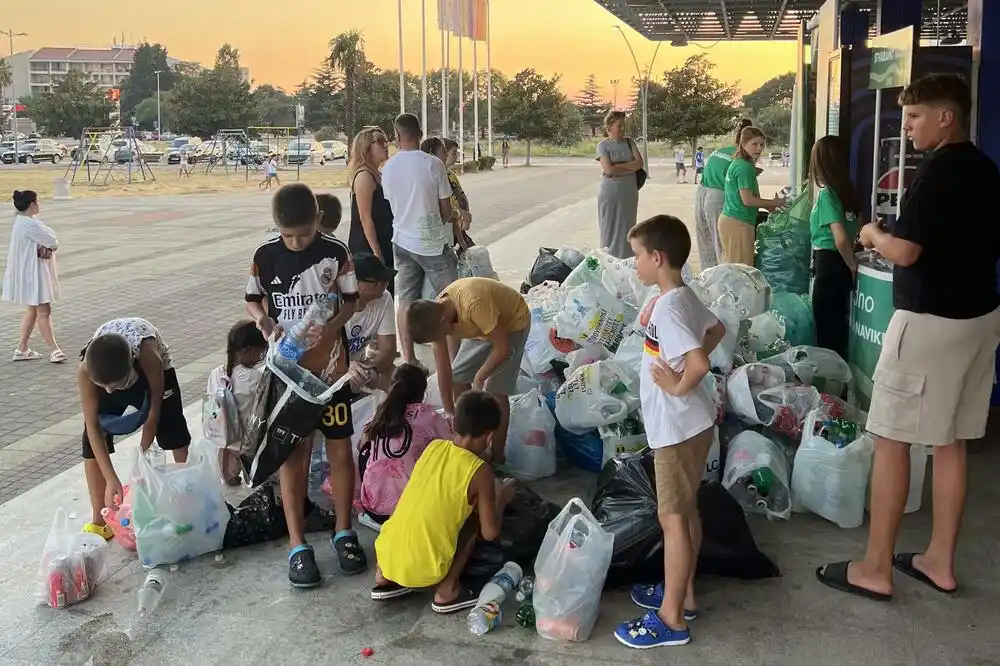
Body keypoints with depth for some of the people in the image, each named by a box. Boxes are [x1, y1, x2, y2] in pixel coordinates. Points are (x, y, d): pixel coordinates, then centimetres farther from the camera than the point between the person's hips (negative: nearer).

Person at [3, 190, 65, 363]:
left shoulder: (23, 221, 12)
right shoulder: (29, 224, -22)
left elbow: (48, 239, 7)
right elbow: (53, 242, -20)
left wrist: (46, 247, -13)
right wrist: (50, 247, 1)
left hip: (33, 272, 11)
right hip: (32, 272, -11)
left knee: (33, 310, 16)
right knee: (44, 311, -6)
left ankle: (22, 349, 20)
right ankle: (55, 349, -2)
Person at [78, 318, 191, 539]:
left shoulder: (147, 355, -44)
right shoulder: (85, 370, -38)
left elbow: (153, 412, -30)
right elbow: (92, 427, -31)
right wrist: (111, 479, -34)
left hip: (153, 371, -1)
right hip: (106, 371, 1)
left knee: (173, 431, -1)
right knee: (93, 438, -11)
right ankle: (99, 520, -4)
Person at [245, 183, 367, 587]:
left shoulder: (336, 253, -7)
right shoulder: (265, 256, -4)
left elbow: (351, 301, 0)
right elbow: (252, 302, 7)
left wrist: (332, 326, -19)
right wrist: (264, 321, -15)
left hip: (330, 366, 0)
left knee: (340, 448, 6)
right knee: (292, 452, 4)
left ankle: (344, 532, 23)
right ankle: (297, 546, 12)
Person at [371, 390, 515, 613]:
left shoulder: (434, 446, 4)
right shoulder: (480, 471, -11)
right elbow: (490, 533, -4)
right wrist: (502, 498, 12)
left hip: (386, 554, 5)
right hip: (422, 570, -5)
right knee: (474, 516, 10)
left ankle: (385, 578, 21)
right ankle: (447, 591, 5)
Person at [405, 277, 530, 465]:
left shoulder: (473, 304, -42)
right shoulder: (435, 315, -18)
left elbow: (502, 347, -31)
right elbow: (443, 370, -11)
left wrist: (479, 377, -17)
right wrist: (449, 412, -10)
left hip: (512, 322, -7)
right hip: (482, 327, 7)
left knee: (495, 389, -15)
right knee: (457, 379, 2)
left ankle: (497, 457, -3)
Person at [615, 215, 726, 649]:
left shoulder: (667, 308, -25)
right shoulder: (685, 297, 6)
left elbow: (699, 364, -35)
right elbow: (717, 330, 23)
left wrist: (679, 386, -18)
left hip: (677, 428, -10)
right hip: (688, 424, 10)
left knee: (672, 517, 0)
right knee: (686, 511, 20)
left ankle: (671, 618, 10)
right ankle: (683, 594, 34)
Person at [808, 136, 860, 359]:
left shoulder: (826, 194, -16)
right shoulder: (846, 190, 6)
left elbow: (841, 238, -24)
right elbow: (854, 229, 14)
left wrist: (852, 264, -10)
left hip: (828, 265, -8)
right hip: (841, 265, 8)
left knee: (826, 330, 0)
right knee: (838, 326, 16)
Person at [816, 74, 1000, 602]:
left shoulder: (938, 171, -17)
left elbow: (905, 252, -23)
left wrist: (875, 234, -2)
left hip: (930, 320, -9)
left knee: (891, 440, -1)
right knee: (950, 442, 14)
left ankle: (875, 569, 5)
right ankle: (939, 561, 22)